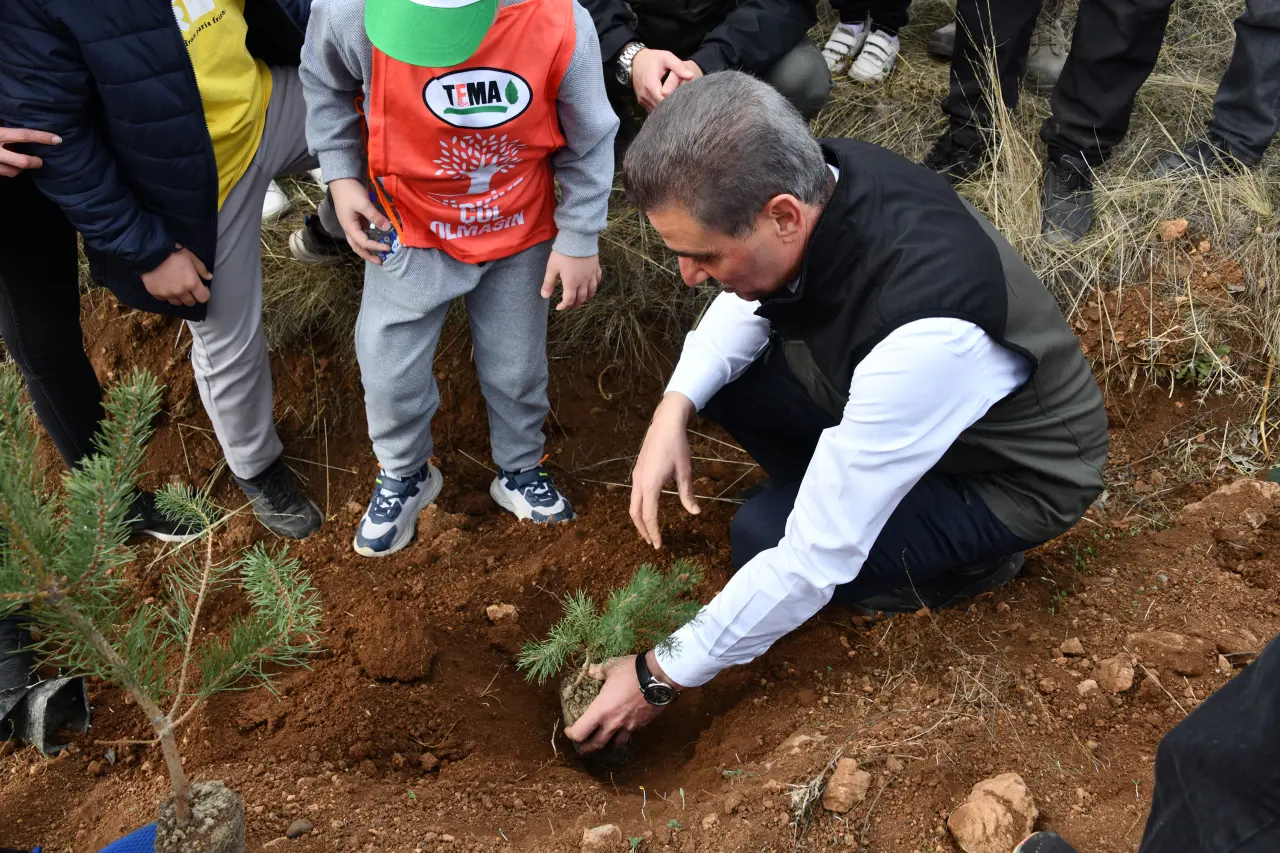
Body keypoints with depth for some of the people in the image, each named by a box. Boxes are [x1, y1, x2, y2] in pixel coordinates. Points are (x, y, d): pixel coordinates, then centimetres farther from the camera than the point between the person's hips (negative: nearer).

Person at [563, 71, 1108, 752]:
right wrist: (674, 409, -16)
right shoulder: (814, 178, -21)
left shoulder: (921, 335, -42)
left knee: (762, 538, -24)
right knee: (718, 371, -8)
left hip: (1014, 471, -6)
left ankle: (968, 562, 2)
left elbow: (815, 561, -33)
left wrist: (661, 676, -22)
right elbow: (748, 303, 2)